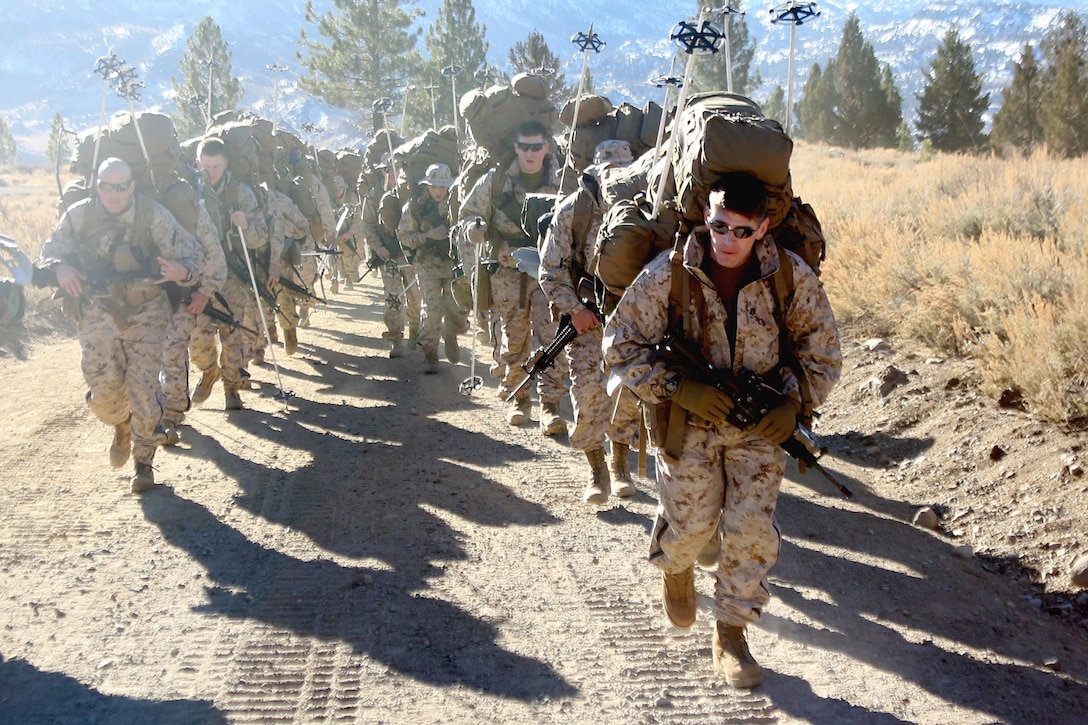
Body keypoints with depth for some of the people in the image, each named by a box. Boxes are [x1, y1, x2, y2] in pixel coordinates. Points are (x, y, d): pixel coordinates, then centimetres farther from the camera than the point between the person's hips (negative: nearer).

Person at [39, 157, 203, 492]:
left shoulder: (153, 215, -12)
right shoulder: (79, 215, -6)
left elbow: (191, 251, -11)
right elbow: (52, 247, 7)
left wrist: (183, 270, -35)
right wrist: (60, 266, -16)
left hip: (146, 313, -2)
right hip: (99, 313, 2)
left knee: (143, 386, -7)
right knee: (103, 390, -2)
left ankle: (143, 463, 10)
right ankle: (122, 426, 34)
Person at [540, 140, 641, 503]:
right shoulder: (572, 209, -6)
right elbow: (551, 269, -3)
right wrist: (574, 310, -12)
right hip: (584, 313, -2)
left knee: (629, 390, 2)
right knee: (589, 390, -9)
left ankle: (620, 465, 20)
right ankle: (597, 472, 3)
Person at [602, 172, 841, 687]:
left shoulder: (792, 278, -13)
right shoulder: (668, 274, -18)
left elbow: (822, 350, 1)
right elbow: (621, 345, -12)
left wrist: (795, 400, -13)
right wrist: (679, 387, -23)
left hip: (759, 424, 1)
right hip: (688, 419, -1)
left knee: (752, 527, -4)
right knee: (691, 521, 2)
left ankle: (730, 633, 15)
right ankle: (676, 567, 42)